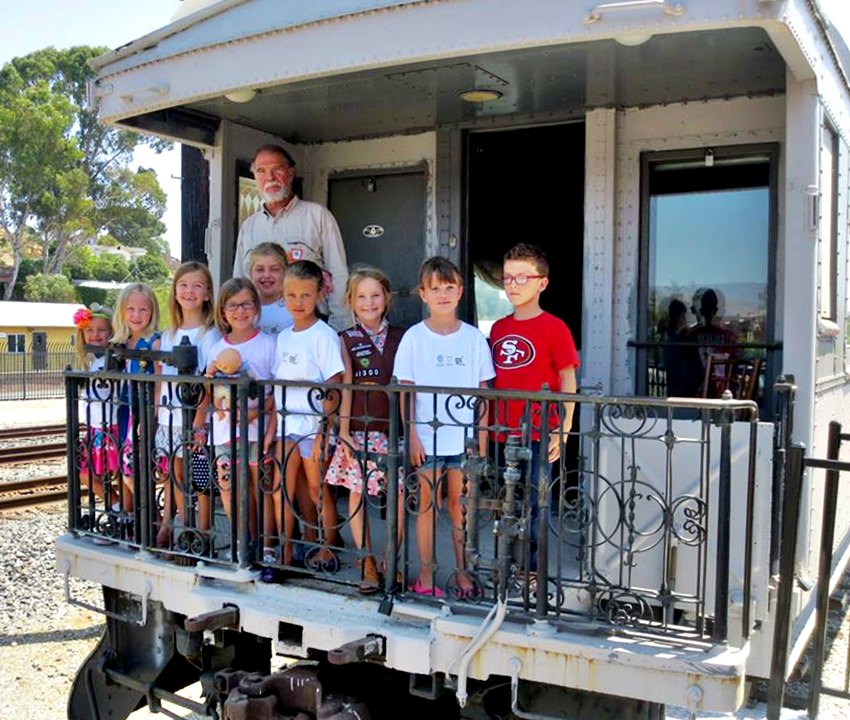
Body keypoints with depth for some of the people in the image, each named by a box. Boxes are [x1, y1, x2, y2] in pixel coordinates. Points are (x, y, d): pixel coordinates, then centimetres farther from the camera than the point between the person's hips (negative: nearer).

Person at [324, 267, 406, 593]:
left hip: (393, 428, 1)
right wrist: (343, 432, -4)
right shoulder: (347, 340, 4)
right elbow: (346, 388, 0)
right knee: (357, 492, 3)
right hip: (359, 429, -1)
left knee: (399, 492, -1)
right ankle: (367, 563, 15)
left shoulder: (399, 337, 7)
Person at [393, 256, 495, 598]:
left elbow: (483, 392, 6)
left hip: (464, 438, 1)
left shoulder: (473, 337, 3)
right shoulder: (414, 337, -2)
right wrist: (412, 436, -7)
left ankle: (462, 572, 21)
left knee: (460, 505, 9)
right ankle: (425, 576, 16)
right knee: (428, 504, 6)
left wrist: (482, 438, 3)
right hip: (428, 437, -1)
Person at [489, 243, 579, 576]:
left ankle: (531, 572, 14)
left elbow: (568, 382, -6)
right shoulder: (498, 328, 10)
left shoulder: (554, 328, -6)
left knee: (533, 506, 0)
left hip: (538, 435, -5)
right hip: (503, 434, 5)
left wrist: (562, 432, -11)